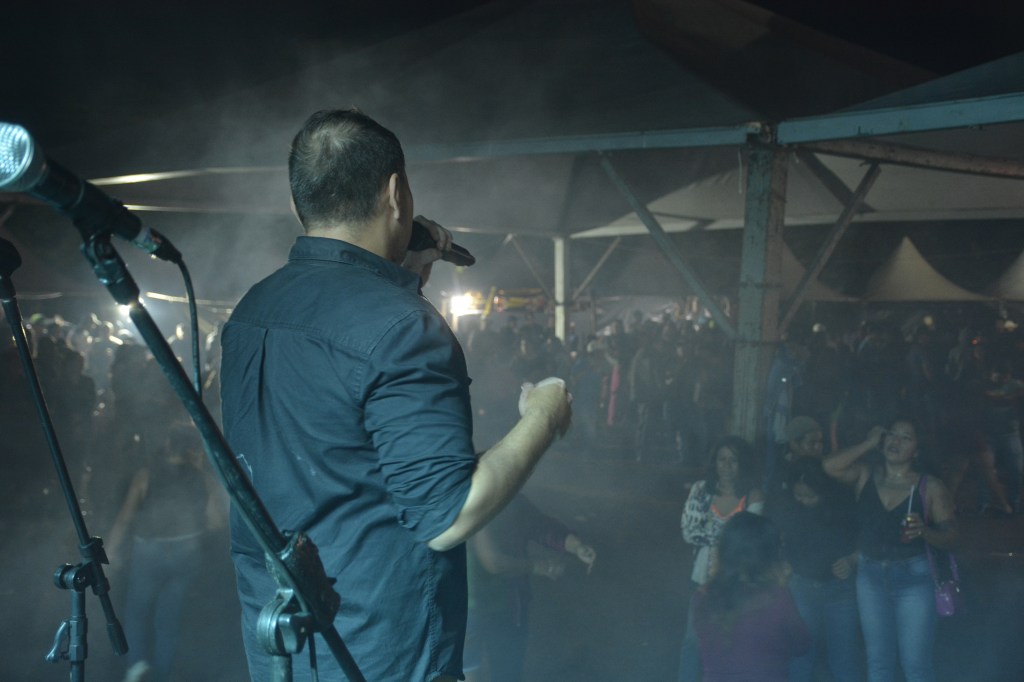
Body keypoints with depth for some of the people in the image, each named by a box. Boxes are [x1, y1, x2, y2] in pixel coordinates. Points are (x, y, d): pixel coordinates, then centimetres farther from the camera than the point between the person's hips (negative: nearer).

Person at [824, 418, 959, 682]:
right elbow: (830, 465, -14)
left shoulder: (930, 487, -3)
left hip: (913, 577, -3)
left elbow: (950, 537, -3)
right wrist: (869, 443, -5)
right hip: (870, 574, 3)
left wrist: (924, 531, -24)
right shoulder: (866, 475, 3)